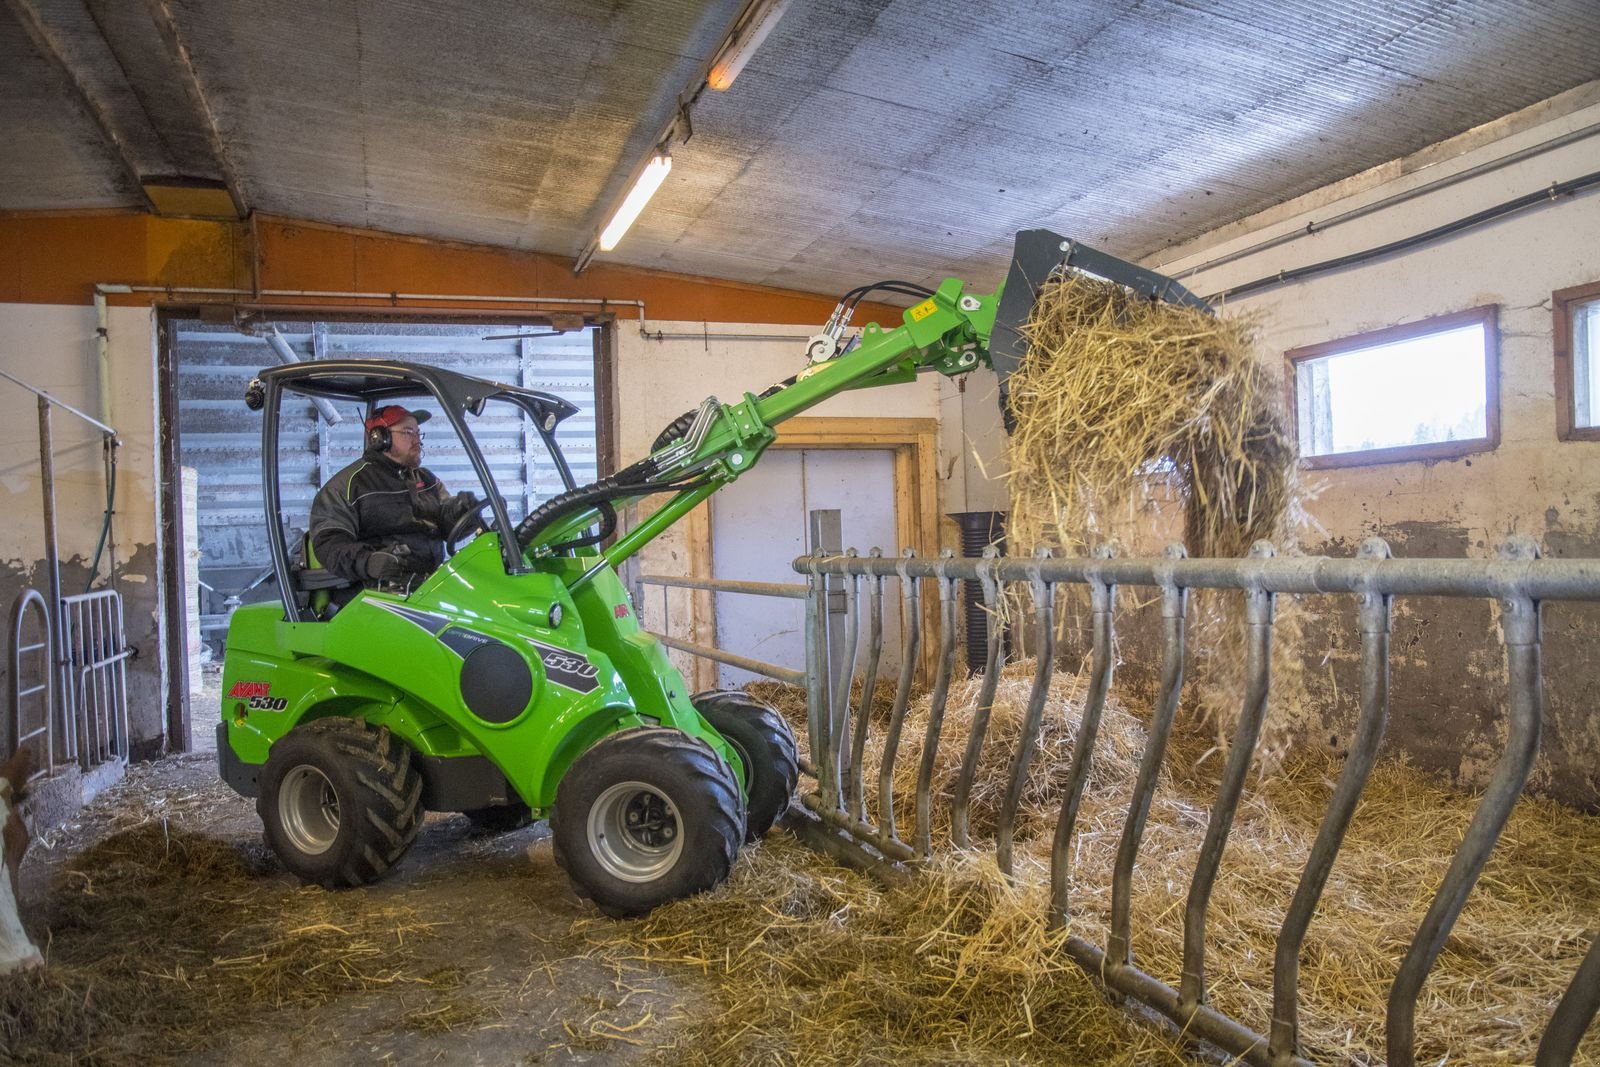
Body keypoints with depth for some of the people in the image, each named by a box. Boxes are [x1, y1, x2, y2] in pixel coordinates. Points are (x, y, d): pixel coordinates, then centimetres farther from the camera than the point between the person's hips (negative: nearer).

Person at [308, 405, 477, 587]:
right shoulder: (347, 484, 3)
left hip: (435, 580, 6)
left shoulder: (427, 479, 24)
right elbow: (329, 543, -5)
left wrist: (456, 512, -4)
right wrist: (368, 562, -26)